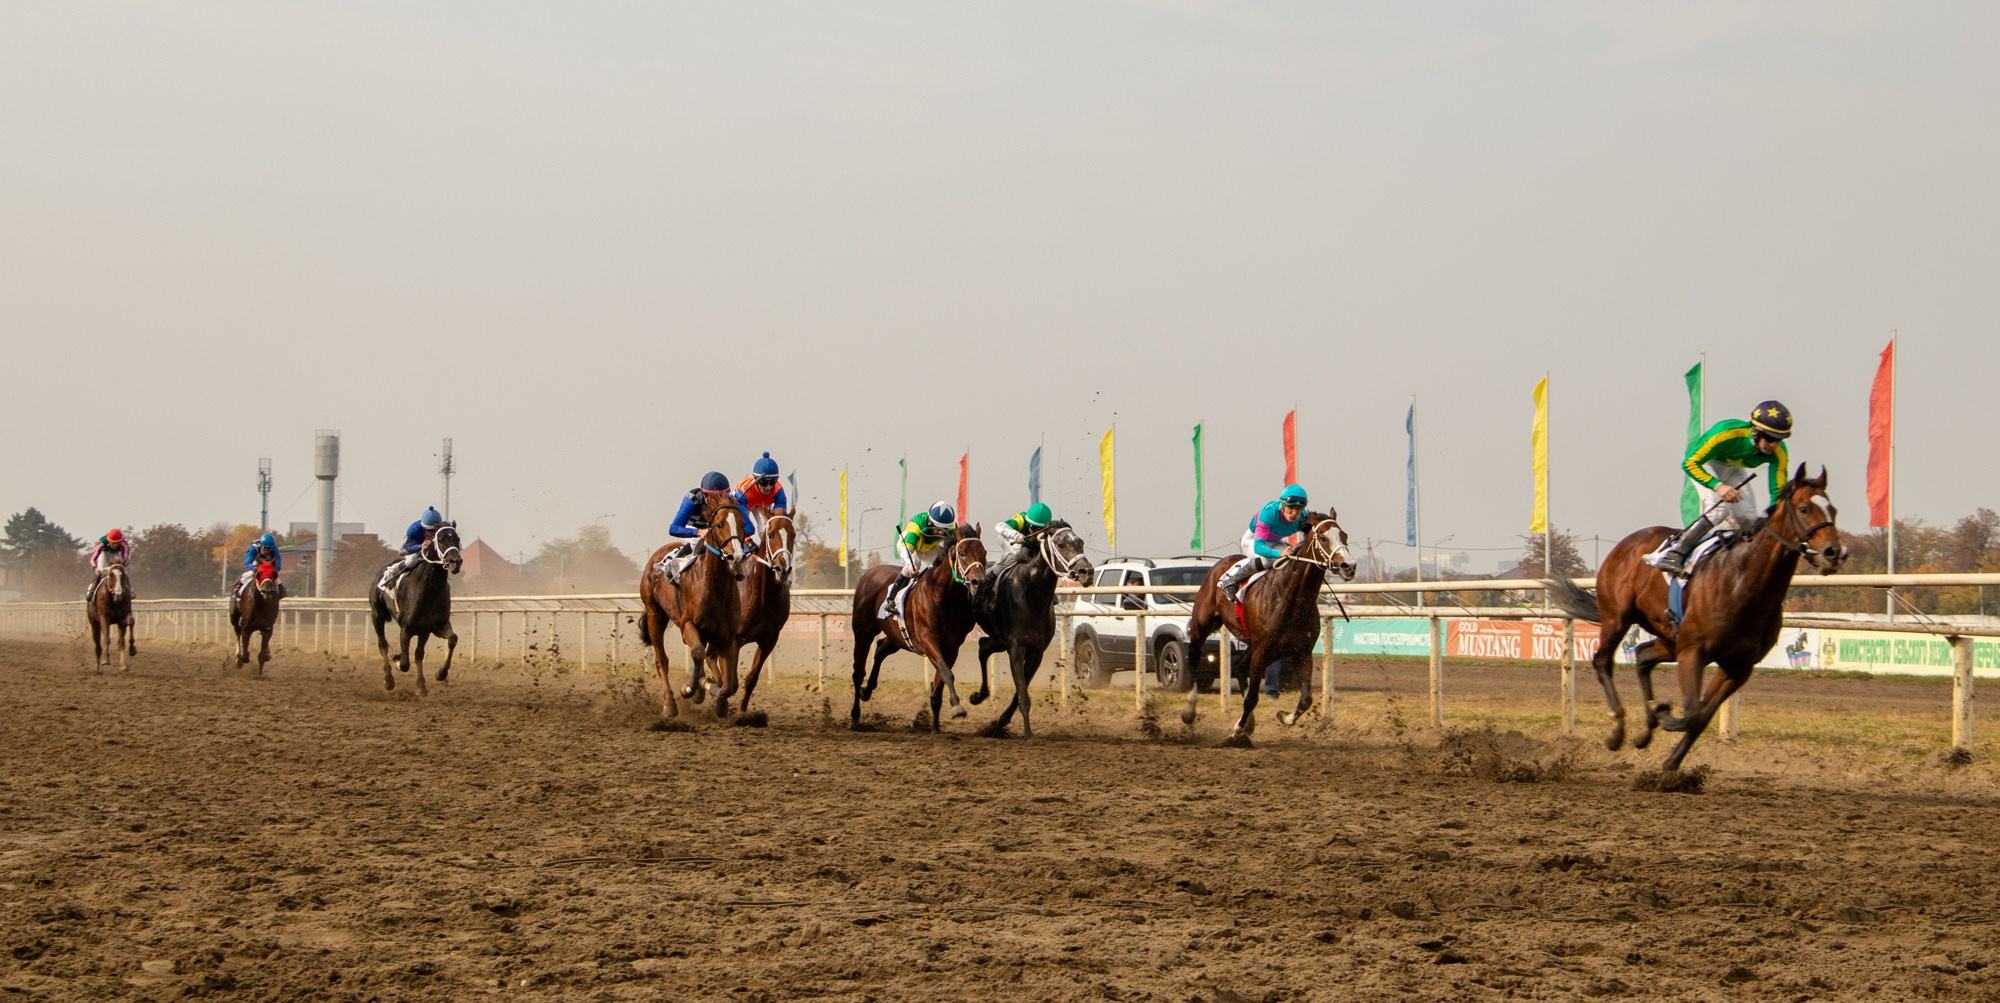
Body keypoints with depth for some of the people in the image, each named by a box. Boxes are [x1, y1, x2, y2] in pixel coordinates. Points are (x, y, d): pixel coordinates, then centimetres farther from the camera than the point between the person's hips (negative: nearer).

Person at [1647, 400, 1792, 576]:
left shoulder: (1778, 453, -28)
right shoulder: (1726, 432, -41)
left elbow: (1778, 491, -23)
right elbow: (1689, 463, -35)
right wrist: (1717, 486, -47)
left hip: (1733, 469, 5)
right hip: (1703, 464, -5)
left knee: (1749, 520, -8)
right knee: (1719, 509, -27)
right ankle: (1673, 555, -26)